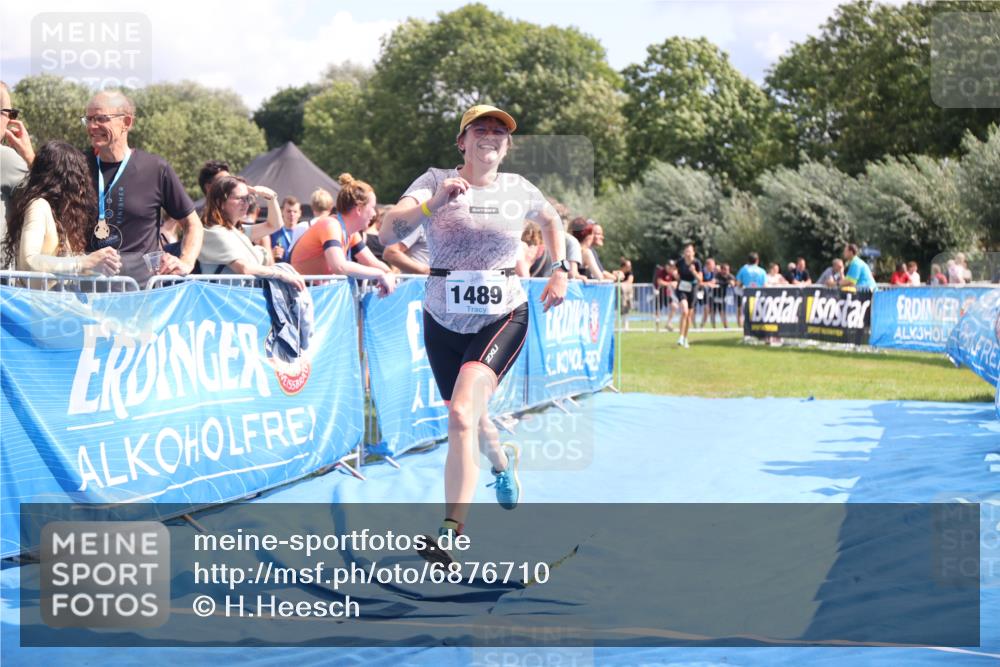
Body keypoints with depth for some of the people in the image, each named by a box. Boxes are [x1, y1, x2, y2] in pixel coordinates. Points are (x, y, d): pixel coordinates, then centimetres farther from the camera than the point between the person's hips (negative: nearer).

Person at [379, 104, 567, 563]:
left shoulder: (518, 189, 2)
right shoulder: (435, 181, -4)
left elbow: (552, 220, 26)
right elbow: (389, 232, -18)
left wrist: (560, 271, 15)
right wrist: (435, 201, -31)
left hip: (503, 317, -2)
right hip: (443, 320, 2)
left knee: (462, 414, -24)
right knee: (470, 421, 18)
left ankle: (450, 531, -24)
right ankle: (502, 459, 56)